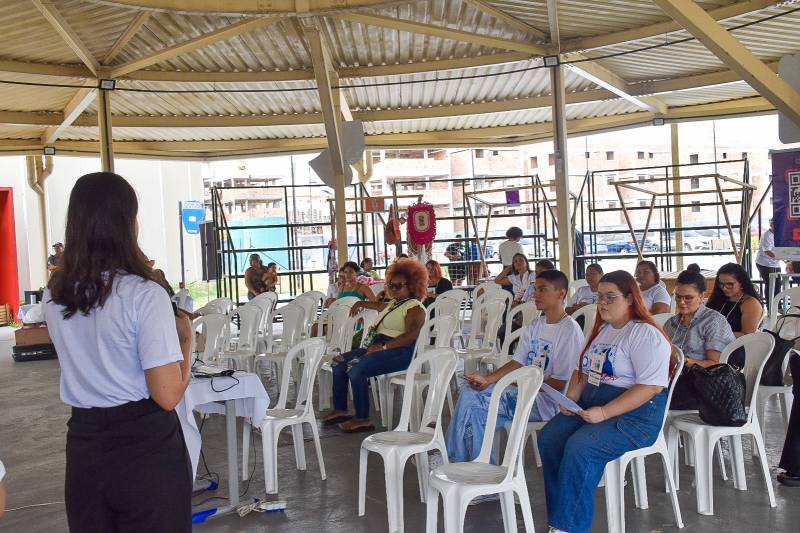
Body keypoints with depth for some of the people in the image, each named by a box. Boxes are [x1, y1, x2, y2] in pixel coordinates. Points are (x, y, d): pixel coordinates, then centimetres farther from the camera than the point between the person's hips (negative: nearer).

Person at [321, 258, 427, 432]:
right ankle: (340, 410, 6)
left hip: (398, 352, -10)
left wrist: (383, 347, -27)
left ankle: (362, 419, -20)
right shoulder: (393, 303, 22)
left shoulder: (414, 307, -8)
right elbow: (381, 306, 50)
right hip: (377, 345, 10)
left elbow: (411, 335, -24)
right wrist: (362, 304, 45)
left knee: (356, 370, -28)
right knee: (339, 363, 1)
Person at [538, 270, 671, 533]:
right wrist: (571, 398, 2)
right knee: (549, 437, -15)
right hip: (590, 403, 8)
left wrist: (604, 413, -24)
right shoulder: (601, 330, 17)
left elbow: (651, 387, -20)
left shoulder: (645, 334, -10)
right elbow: (583, 371, 23)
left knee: (579, 448, -29)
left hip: (634, 414, -8)